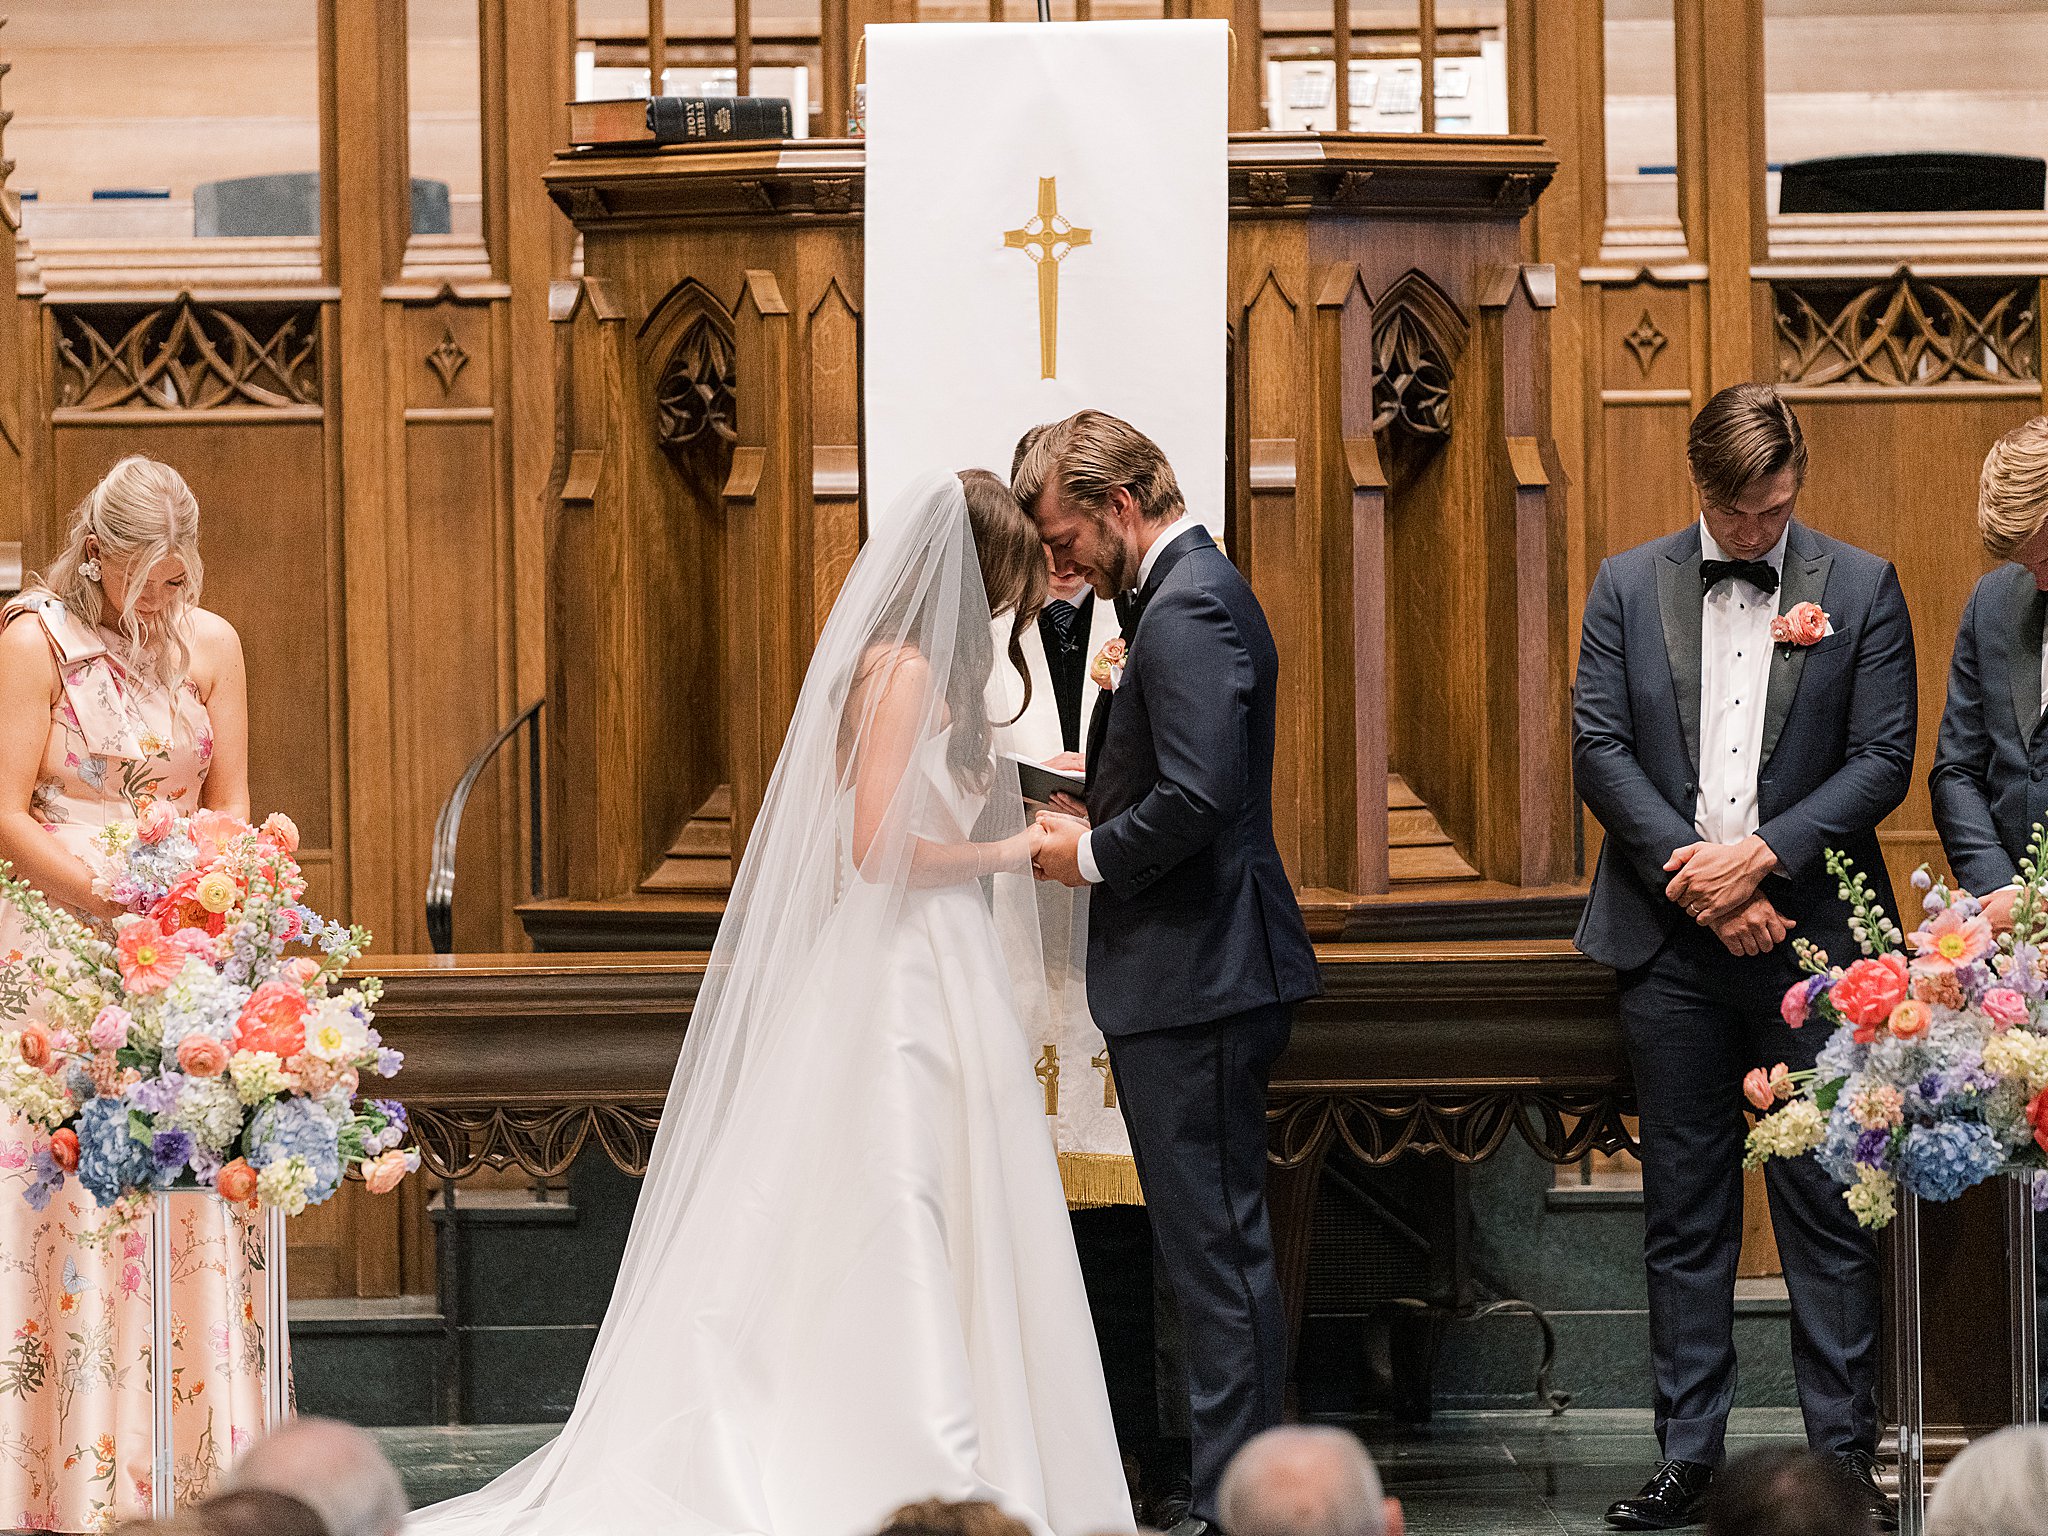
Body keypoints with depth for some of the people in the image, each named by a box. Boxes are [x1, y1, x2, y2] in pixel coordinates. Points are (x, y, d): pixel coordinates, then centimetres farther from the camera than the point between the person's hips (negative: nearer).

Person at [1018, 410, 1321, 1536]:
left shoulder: (1188, 610, -17)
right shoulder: (1194, 591, 17)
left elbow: (1202, 796, -26)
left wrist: (1093, 855, -12)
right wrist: (1092, 806, 9)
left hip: (1196, 980, -11)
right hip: (1197, 977, 11)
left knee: (1217, 1251, -7)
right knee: (1212, 1245, 14)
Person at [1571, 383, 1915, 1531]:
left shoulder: (1860, 588, 3)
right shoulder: (1629, 587, 7)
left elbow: (1883, 759, -2)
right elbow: (1600, 748, 1)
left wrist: (1760, 854, -13)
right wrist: (1695, 877, -10)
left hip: (1811, 941, -1)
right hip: (1673, 937, 2)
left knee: (1829, 1210, 0)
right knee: (1685, 1215, 6)